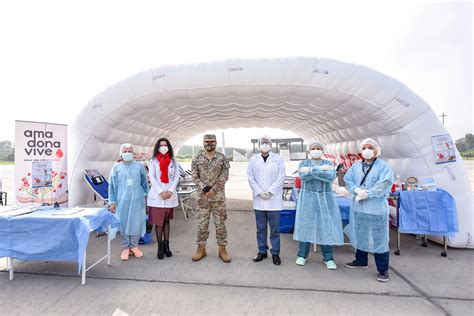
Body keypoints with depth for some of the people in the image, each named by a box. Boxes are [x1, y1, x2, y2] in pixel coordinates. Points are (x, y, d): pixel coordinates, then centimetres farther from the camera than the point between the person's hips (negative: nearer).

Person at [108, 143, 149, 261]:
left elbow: (144, 182, 12)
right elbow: (112, 186, 5)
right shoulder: (116, 168, 2)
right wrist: (112, 202, 3)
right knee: (123, 224, 7)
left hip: (137, 200, 0)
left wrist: (145, 194, 12)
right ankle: (125, 248, 21)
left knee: (136, 223, 5)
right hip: (122, 200, 0)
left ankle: (134, 246, 23)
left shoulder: (139, 166, 3)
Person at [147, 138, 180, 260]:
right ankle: (160, 246, 10)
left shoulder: (173, 161, 8)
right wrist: (161, 192, -13)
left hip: (170, 195, 1)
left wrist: (170, 191, -10)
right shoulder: (153, 161, 3)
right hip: (156, 195, -1)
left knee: (166, 220, 9)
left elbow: (176, 177, 3)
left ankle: (166, 245, 16)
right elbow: (152, 177, -4)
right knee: (158, 221, 1)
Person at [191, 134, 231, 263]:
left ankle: (222, 249, 17)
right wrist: (204, 188, -14)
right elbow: (195, 176, -1)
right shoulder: (197, 159, 5)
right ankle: (201, 248, 22)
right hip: (202, 196, 1)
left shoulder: (222, 158, 0)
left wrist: (213, 190, -15)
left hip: (218, 196, -1)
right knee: (202, 223, 8)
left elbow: (224, 176, -6)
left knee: (220, 223, 5)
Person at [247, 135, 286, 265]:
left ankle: (275, 253, 17)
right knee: (261, 228, 10)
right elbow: (250, 177, 3)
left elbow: (281, 177, -3)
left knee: (274, 229, 4)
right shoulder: (253, 159, 9)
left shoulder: (278, 159, 4)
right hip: (258, 200, 2)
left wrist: (269, 192, -11)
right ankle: (262, 251, 24)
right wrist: (259, 192, -8)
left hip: (274, 200, -2)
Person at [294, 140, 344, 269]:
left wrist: (312, 170, -19)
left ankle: (328, 258, 15)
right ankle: (302, 255, 17)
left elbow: (331, 176, -15)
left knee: (326, 226, 1)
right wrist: (321, 169, -16)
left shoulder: (328, 163, 6)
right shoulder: (304, 163, 6)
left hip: (324, 199, 0)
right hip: (307, 198, 0)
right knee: (306, 225, 3)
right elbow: (303, 176, -14)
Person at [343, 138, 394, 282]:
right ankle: (361, 260, 33)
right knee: (360, 235, 16)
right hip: (358, 207, 5)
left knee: (378, 238, -1)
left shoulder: (383, 166, -4)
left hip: (376, 208, -5)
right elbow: (347, 180, 4)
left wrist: (367, 194, -20)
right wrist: (357, 189, -14)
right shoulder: (356, 166, 11)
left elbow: (383, 184, -16)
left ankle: (383, 269, 11)